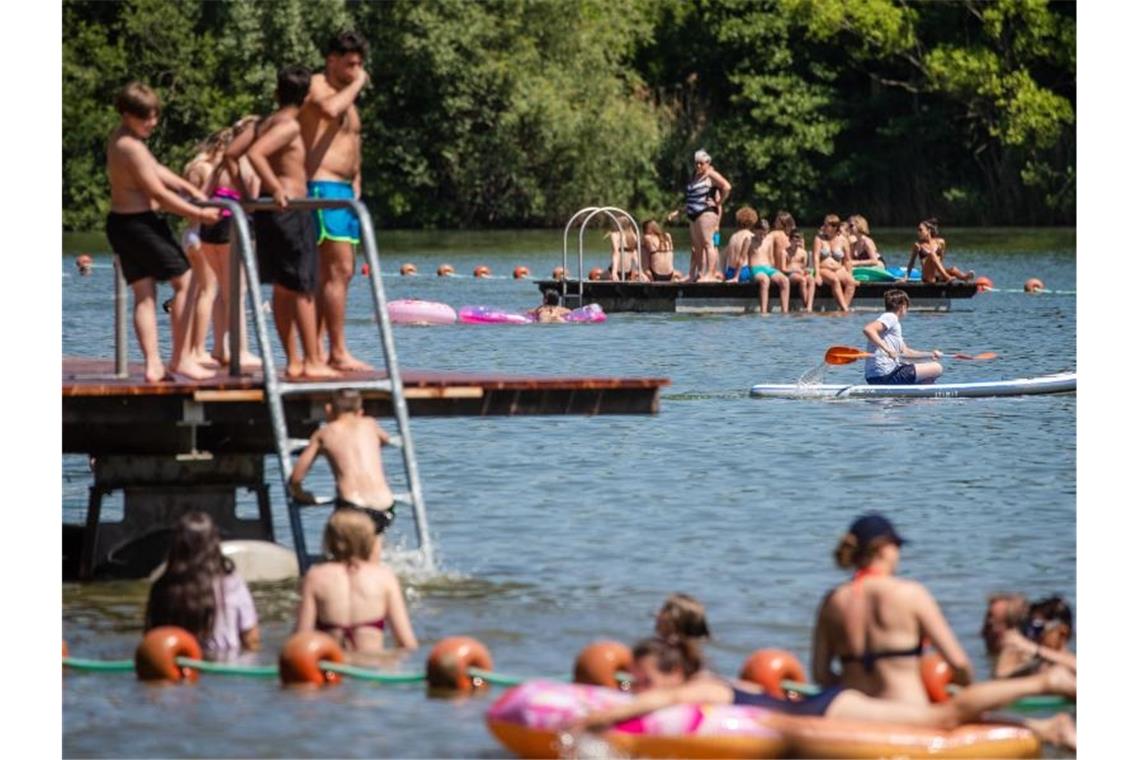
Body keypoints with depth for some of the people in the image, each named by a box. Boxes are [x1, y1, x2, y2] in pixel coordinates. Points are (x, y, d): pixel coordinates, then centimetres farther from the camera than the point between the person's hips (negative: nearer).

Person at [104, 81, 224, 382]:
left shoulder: (120, 138, 11)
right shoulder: (132, 147, -20)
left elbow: (156, 171, 20)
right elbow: (159, 194, -20)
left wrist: (190, 189, 13)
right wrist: (199, 214, -14)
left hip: (119, 221, 10)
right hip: (140, 223, -10)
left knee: (143, 294, 7)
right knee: (184, 281, 0)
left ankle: (153, 365, 2)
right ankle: (180, 358, 0)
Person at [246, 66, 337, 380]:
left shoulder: (266, 124, 13)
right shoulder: (290, 126, -12)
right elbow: (255, 153, -26)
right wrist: (276, 189, -23)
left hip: (268, 212, 9)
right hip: (290, 211, -9)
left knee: (282, 289, 11)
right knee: (303, 289, -4)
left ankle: (293, 361, 14)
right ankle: (312, 362, -4)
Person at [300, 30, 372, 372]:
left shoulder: (346, 96, 23)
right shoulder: (316, 86, -6)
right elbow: (330, 109, -31)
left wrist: (356, 187, 20)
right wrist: (357, 84, -16)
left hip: (345, 190, 10)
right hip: (323, 187, -10)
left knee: (339, 272, 9)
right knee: (338, 270, -14)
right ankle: (338, 353, -16)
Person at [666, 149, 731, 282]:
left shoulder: (711, 175, -4)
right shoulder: (695, 176, 21)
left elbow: (727, 187, -17)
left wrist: (719, 203, -13)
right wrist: (678, 211, 27)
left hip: (707, 212, -9)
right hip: (694, 215, 9)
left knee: (707, 244, -11)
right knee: (697, 247, 8)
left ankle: (710, 274, -14)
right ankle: (699, 274, 10)